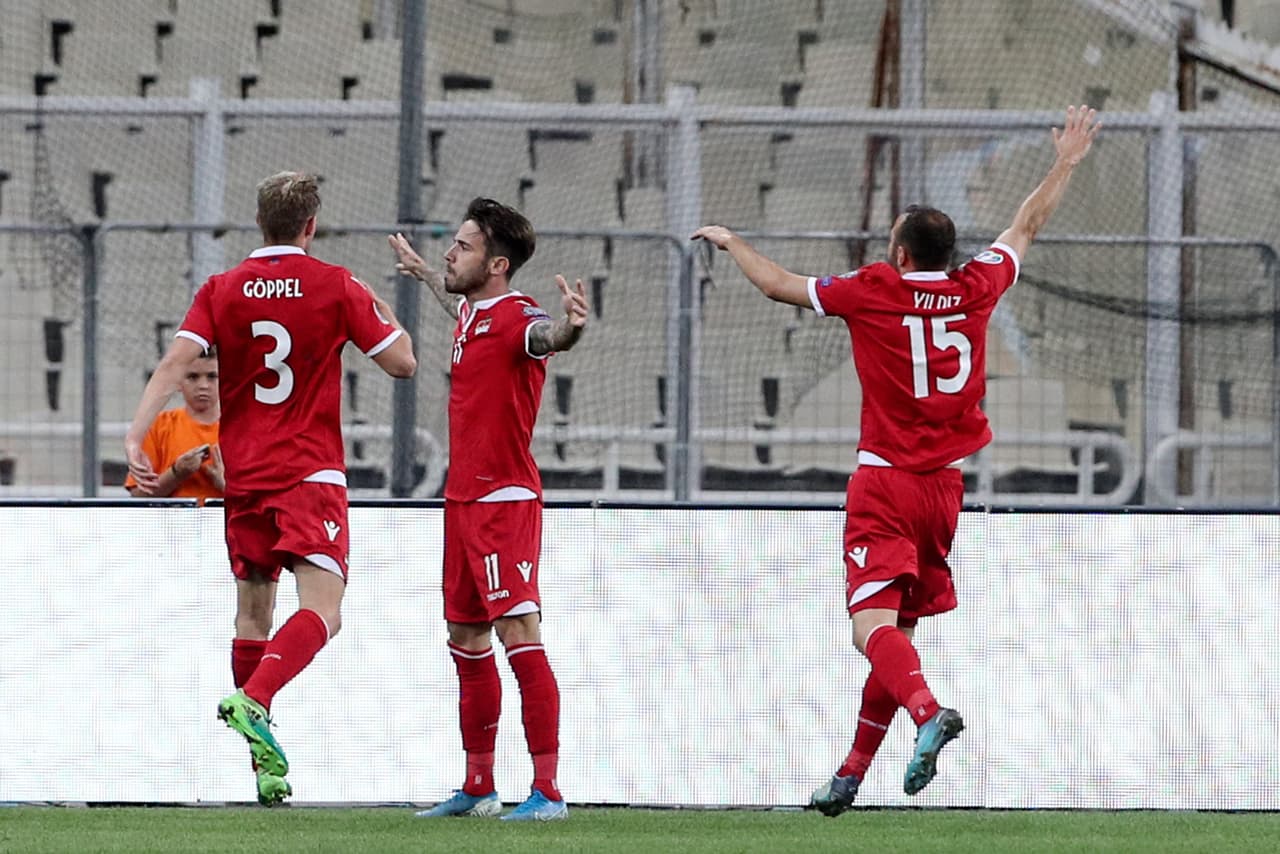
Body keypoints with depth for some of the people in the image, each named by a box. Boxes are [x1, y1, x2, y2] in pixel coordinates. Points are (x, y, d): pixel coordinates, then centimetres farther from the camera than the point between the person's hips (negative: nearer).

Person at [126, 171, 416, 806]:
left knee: (253, 612, 14)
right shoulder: (336, 287, -3)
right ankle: (251, 702, -37)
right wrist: (376, 307, 19)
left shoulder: (221, 290, 3)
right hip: (310, 473, -4)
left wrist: (135, 437, -16)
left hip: (243, 476, 4)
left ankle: (264, 765, 16)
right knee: (321, 609, -13)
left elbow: (175, 362, -10)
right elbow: (402, 362, 2)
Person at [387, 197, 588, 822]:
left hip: (505, 501, -10)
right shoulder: (471, 313, 12)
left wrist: (570, 327, -62)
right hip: (463, 502, 10)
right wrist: (422, 274, 55)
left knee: (519, 635, -14)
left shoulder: (516, 317, -15)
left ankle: (547, 791, -15)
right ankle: (478, 788, 25)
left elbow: (546, 336, -40)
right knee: (467, 642, 15)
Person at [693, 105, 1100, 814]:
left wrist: (731, 242, 23)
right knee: (899, 631, 12)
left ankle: (928, 711, -43)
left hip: (884, 483, -5)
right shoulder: (975, 289, 4)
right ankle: (850, 776, 17)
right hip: (945, 484, 5)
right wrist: (1066, 163, 36)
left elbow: (780, 285, 5)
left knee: (874, 626, -16)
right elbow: (1026, 226, 21)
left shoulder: (873, 291, -7)